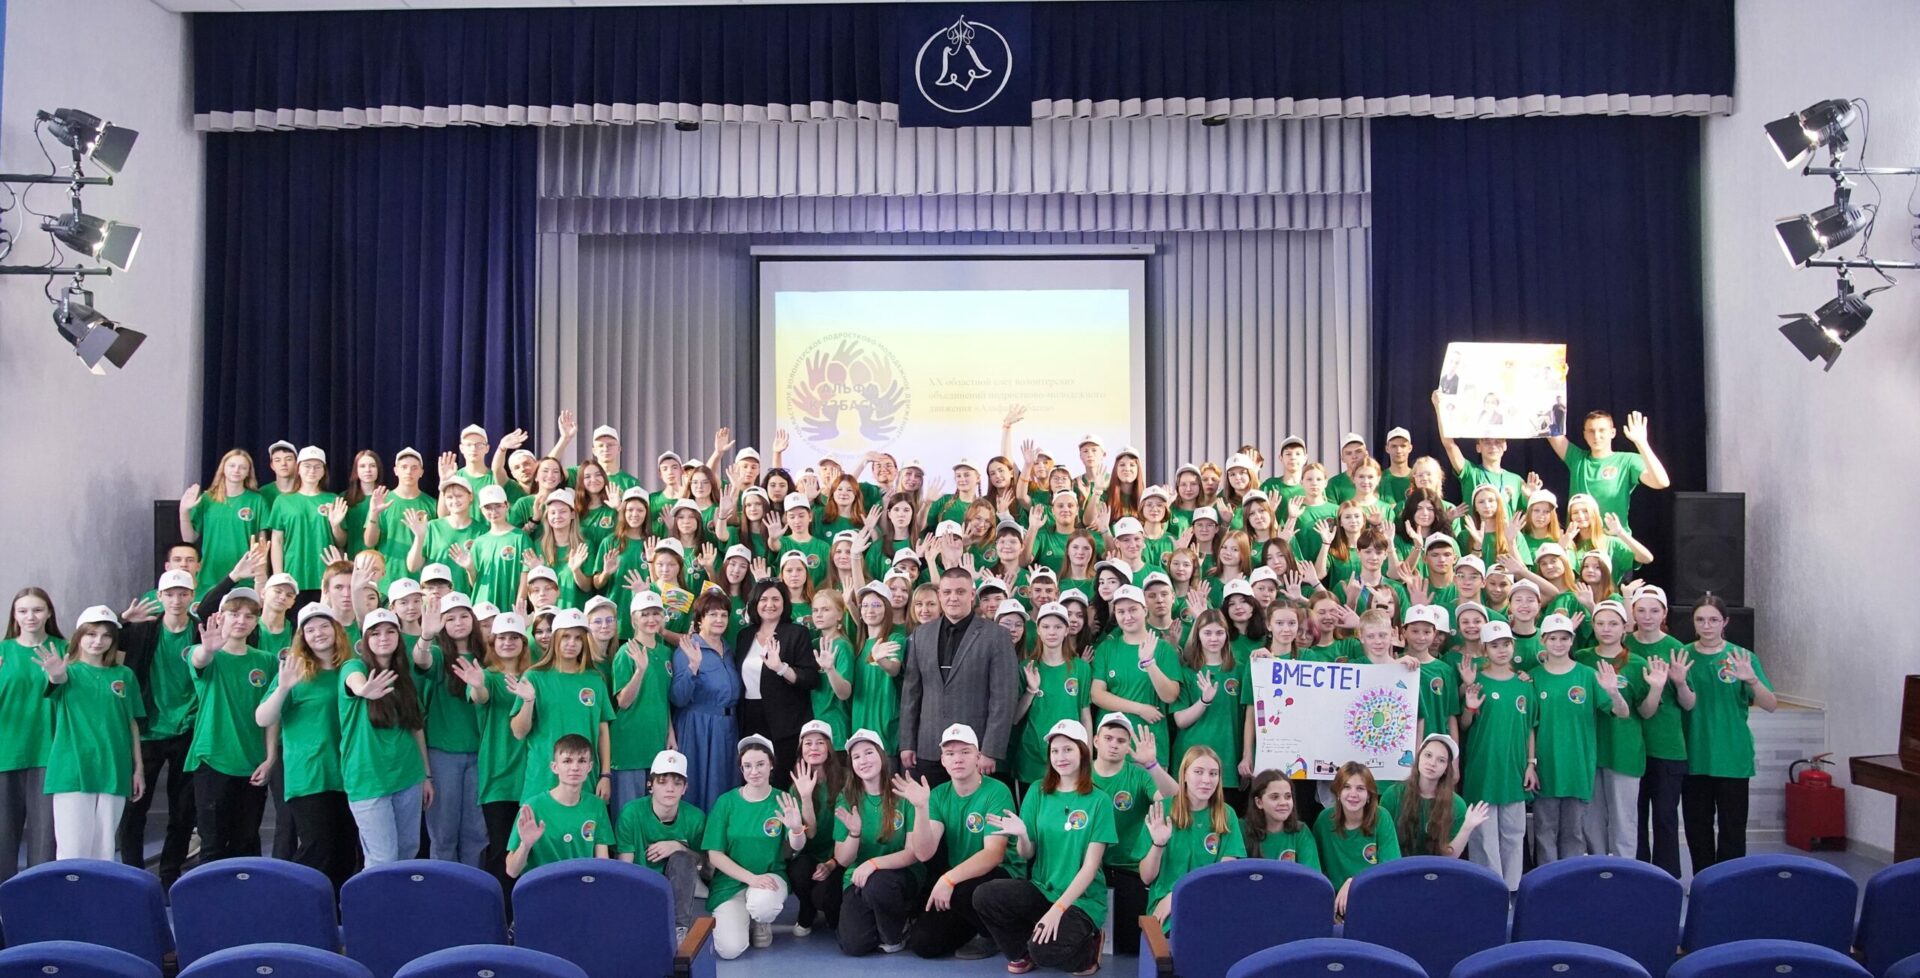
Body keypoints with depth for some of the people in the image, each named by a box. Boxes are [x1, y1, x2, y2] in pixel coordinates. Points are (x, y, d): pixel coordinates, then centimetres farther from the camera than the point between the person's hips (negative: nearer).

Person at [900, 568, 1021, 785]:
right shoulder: (921, 635, 10)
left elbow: (1003, 698, -7)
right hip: (928, 751, 4)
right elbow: (911, 692, 12)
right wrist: (907, 743, 8)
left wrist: (991, 751, -11)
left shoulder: (996, 636, -4)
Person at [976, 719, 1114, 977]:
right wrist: (1021, 835, -20)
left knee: (1044, 950, -30)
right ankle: (1022, 951, 4)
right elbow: (1027, 855, 3)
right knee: (984, 896, -22)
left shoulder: (1099, 801, -8)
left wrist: (1058, 909, -21)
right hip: (1042, 890, 4)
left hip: (1080, 899, -4)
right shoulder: (1038, 793, 2)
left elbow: (1090, 866, -12)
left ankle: (1087, 948, 4)